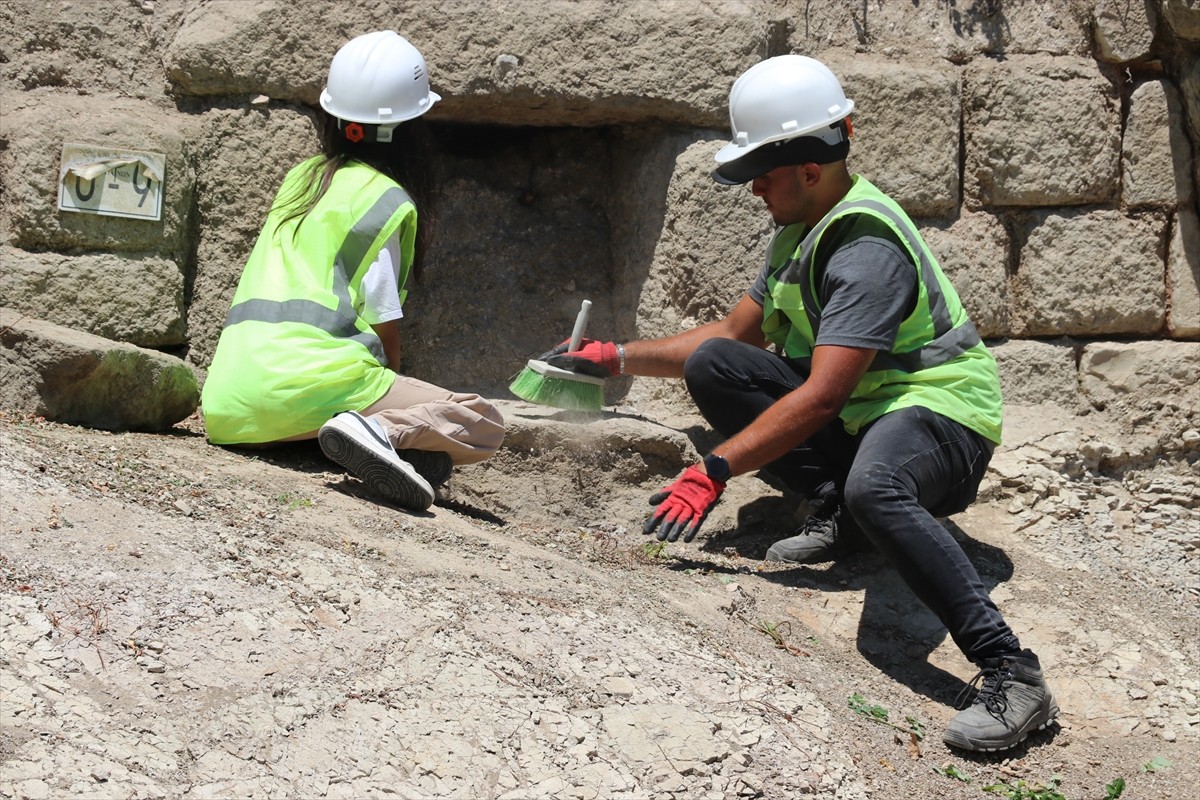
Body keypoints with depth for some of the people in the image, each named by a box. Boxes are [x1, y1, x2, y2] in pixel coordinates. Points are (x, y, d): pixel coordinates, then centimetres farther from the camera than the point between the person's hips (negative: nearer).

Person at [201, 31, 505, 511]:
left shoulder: (301, 177, 21)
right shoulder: (387, 200, 1)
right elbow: (384, 325, -1)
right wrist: (394, 393, 17)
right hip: (311, 385, -7)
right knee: (484, 426, -2)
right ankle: (384, 429, -25)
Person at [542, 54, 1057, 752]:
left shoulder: (867, 249, -23)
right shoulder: (801, 233, 9)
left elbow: (821, 396, -30)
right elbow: (736, 335, 19)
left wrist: (713, 472, -32)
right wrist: (620, 358, 12)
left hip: (941, 411, -9)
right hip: (858, 414, 9)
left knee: (872, 486, -44)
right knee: (710, 365, -5)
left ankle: (1012, 674, -40)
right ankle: (835, 510, -5)